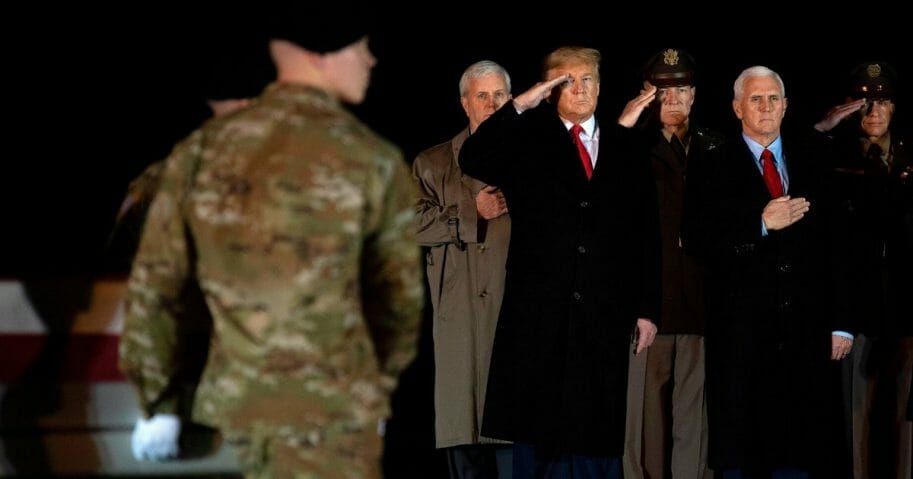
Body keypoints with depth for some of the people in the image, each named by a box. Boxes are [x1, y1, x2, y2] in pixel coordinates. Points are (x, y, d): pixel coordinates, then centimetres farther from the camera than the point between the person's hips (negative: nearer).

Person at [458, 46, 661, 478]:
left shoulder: (625, 146, 11)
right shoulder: (529, 141, 8)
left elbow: (646, 232, 9)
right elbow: (472, 161, -10)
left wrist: (647, 308, 5)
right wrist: (520, 105, -12)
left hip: (606, 314, 1)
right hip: (540, 312, -1)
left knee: (597, 435, 2)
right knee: (538, 433, 2)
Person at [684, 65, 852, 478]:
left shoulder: (815, 160, 11)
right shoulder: (713, 168, 6)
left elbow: (839, 242, 8)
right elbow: (697, 238, -5)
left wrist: (842, 323, 3)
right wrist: (760, 223, -16)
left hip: (805, 326, 2)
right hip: (740, 330, -1)